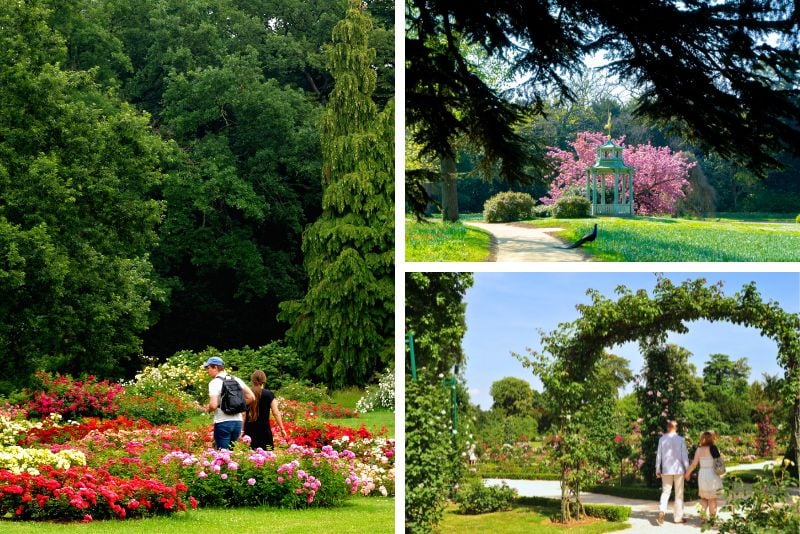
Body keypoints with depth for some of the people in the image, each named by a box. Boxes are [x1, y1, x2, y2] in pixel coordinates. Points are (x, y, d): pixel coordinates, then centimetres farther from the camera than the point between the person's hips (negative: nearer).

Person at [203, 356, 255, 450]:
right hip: (238, 421, 6)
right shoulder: (236, 380, 10)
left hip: (222, 422, -6)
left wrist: (207, 409, 2)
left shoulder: (214, 383, -9)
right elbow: (251, 397, 7)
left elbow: (213, 405, -19)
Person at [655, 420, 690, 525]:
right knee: (679, 494, 8)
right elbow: (684, 456, -5)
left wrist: (657, 470, 9)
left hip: (666, 470, 2)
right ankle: (678, 517, 10)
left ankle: (662, 510, -16)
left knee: (665, 492, 8)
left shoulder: (662, 439, -2)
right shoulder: (680, 440, -6)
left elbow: (659, 455, 1)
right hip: (678, 469, -1)